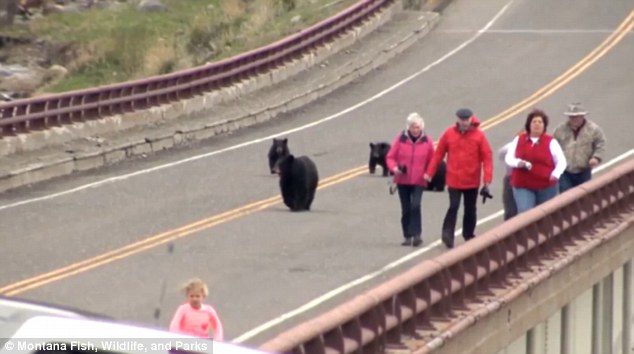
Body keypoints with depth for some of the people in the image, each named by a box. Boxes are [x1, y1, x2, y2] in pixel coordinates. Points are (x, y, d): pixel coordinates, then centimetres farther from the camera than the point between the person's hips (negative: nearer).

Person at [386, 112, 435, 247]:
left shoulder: (427, 141, -2)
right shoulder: (401, 139, -3)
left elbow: (431, 161, 7)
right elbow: (390, 157, 0)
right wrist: (394, 168, -19)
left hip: (419, 181, -1)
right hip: (402, 180, 1)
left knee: (415, 206, -19)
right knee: (406, 209, 7)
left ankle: (416, 234, -15)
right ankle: (408, 236, 17)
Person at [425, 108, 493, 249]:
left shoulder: (479, 135, -6)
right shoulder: (449, 133, -3)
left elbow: (487, 157, -7)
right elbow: (439, 153, 3)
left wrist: (487, 179, -13)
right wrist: (430, 173, 2)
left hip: (472, 181, 1)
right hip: (453, 180, -1)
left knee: (470, 209, 12)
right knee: (453, 207, -11)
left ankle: (469, 235, 26)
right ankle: (447, 235, -8)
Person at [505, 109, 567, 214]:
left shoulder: (551, 142, -1)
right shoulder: (519, 140, 6)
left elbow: (561, 161, -3)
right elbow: (509, 158, 6)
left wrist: (556, 174, -23)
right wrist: (518, 163, -17)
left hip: (546, 187, 0)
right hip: (522, 186, 0)